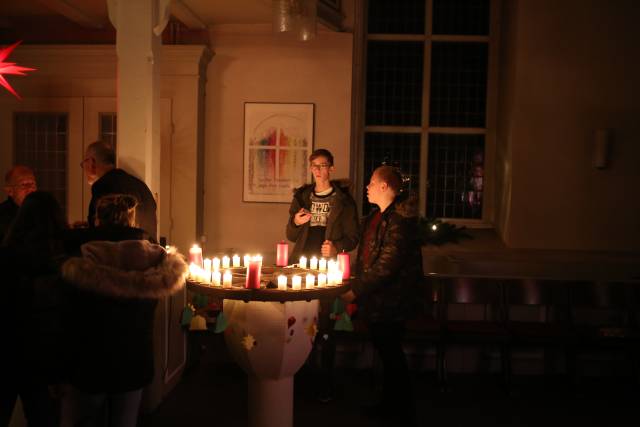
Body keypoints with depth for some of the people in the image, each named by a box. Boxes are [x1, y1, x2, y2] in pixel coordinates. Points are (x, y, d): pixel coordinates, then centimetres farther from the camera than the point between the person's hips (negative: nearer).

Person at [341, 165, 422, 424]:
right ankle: (391, 403, 30)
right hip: (375, 298, 9)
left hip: (389, 300, -9)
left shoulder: (400, 219, -20)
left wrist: (356, 291, -19)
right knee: (386, 351, 17)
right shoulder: (376, 216, 11)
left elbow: (387, 265, -24)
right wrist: (357, 288, 12)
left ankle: (401, 407, 18)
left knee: (390, 352, 2)